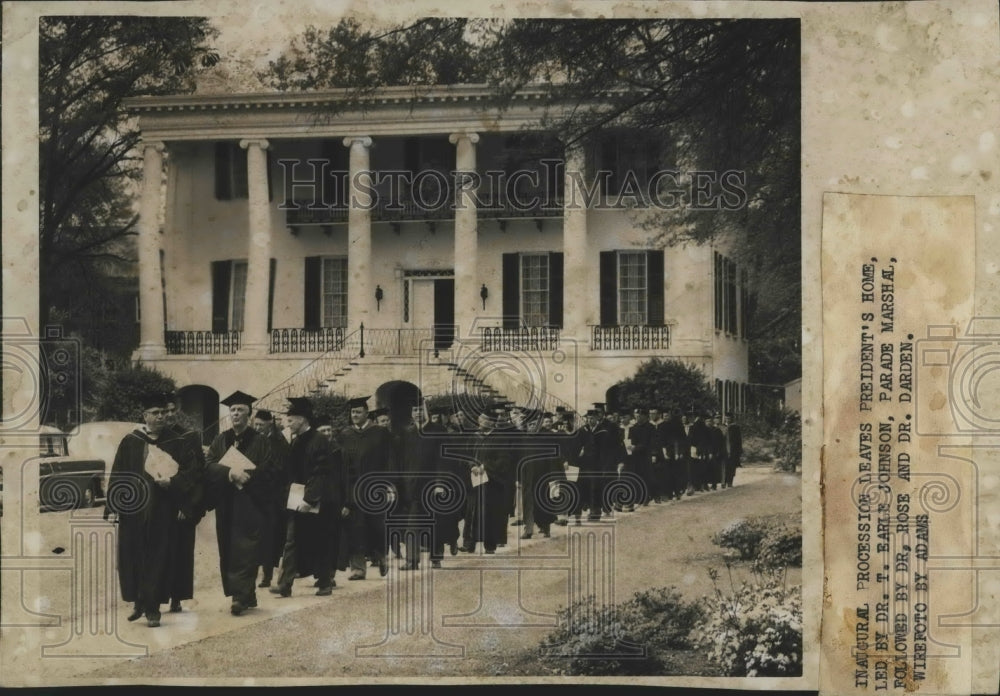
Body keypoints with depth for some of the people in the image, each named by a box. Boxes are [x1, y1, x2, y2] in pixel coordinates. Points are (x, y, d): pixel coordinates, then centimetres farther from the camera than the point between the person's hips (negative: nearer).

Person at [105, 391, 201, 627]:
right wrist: (114, 506, -1)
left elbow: (192, 471, 0)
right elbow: (117, 475, 5)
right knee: (132, 557, 5)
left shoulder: (178, 443, 4)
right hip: (133, 509, 1)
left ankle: (152, 608, 5)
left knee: (157, 559, -1)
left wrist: (171, 481, -17)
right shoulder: (130, 443, 5)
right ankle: (138, 602, 22)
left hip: (163, 511, -1)